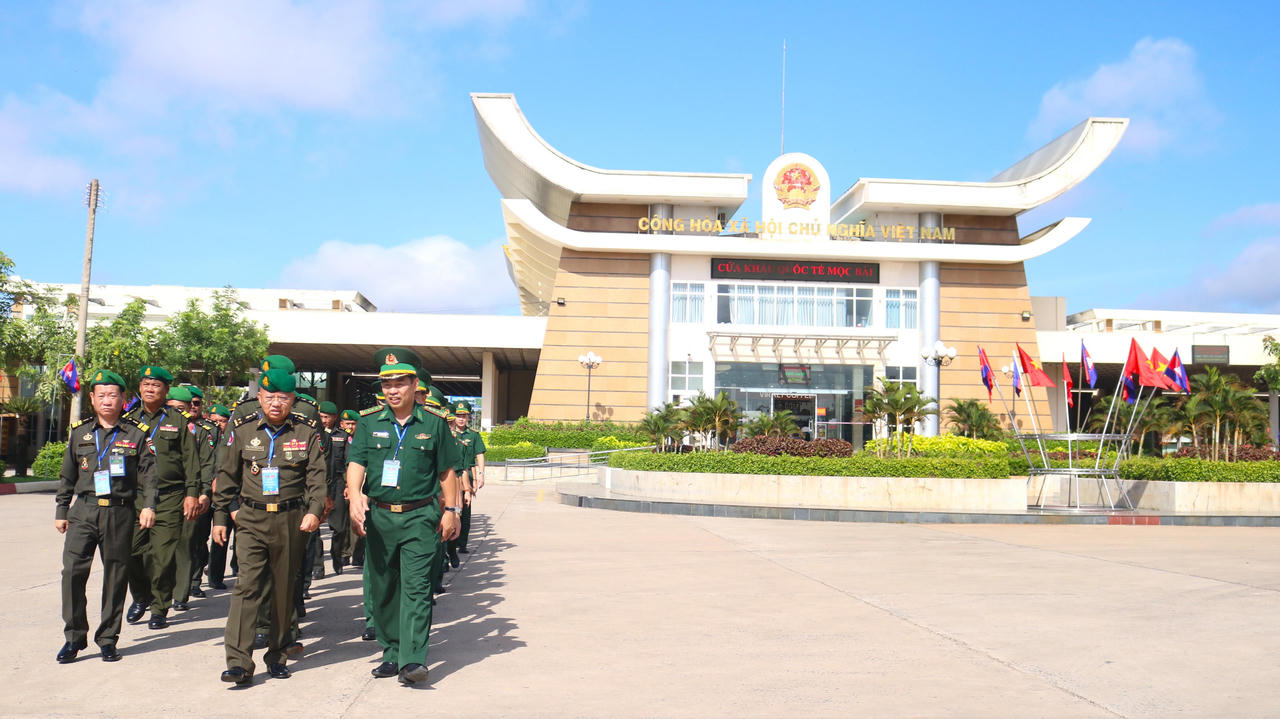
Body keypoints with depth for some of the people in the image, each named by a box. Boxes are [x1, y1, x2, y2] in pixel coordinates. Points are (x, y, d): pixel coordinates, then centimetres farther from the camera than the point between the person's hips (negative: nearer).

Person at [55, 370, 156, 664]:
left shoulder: (136, 434, 5)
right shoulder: (80, 432, 12)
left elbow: (149, 473, 3)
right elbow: (67, 475, 17)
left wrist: (149, 506, -9)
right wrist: (61, 511, 14)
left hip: (120, 513, -1)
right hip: (84, 510, 1)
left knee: (116, 576, 3)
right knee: (72, 570, -8)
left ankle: (108, 638, 15)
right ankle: (74, 636, 5)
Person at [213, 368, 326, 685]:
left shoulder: (307, 430, 1)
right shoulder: (242, 429, 5)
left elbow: (317, 475, -1)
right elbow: (227, 475, 12)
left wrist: (314, 510, -15)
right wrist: (220, 516, 10)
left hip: (292, 521, 0)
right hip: (252, 519, 0)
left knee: (285, 589, 8)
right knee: (247, 586, -10)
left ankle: (277, 656, 22)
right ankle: (239, 662, -9)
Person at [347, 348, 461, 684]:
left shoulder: (434, 423, 3)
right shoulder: (368, 422, 6)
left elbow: (446, 470, 9)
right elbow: (356, 463, -3)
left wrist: (451, 510, 6)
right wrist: (355, 495, -22)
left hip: (419, 518, -3)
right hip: (379, 516, 3)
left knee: (416, 587, -10)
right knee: (382, 589, 10)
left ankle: (413, 659, -12)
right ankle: (392, 653, 24)